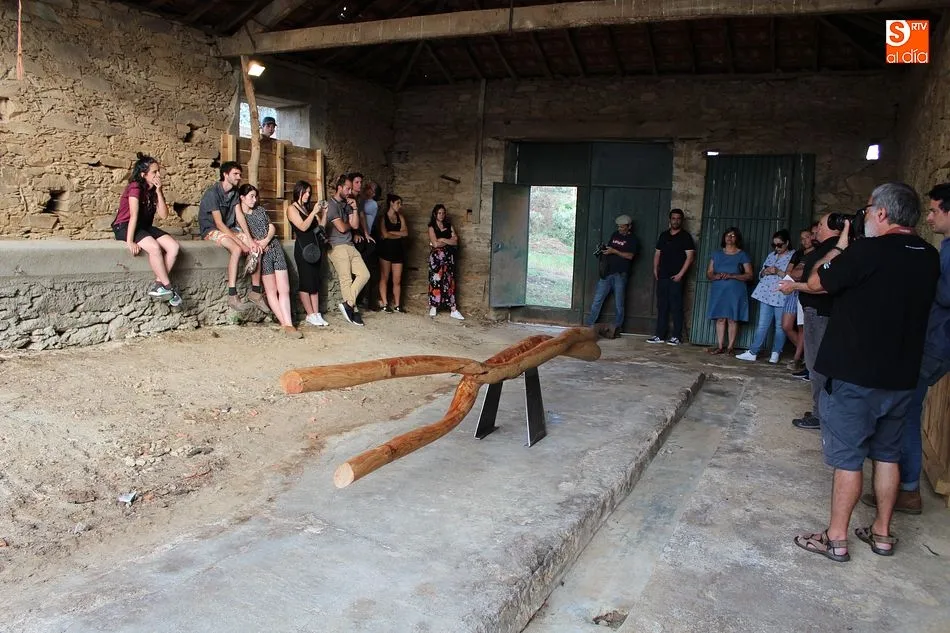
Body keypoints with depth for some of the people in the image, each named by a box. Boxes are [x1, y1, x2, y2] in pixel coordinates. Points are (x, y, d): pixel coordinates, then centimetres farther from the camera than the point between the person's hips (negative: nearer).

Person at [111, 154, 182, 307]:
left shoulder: (155, 190, 6)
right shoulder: (135, 187, -15)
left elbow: (164, 215, -5)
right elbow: (133, 216, -23)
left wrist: (158, 192, -12)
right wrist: (130, 242, -28)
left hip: (145, 226, 7)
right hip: (125, 227, -7)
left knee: (174, 246, -16)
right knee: (154, 247, -34)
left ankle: (158, 285, -16)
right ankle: (168, 287, -23)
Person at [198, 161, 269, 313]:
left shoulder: (235, 192, 5)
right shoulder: (212, 193, -17)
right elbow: (219, 223, -22)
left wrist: (250, 240, -18)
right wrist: (241, 243, -26)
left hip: (229, 229, 7)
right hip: (211, 230, -7)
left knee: (256, 248, -13)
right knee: (237, 249, -33)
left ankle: (255, 291, -9)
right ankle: (232, 295, -34)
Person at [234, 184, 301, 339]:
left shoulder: (260, 209, 18)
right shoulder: (238, 214, 4)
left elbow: (272, 227, 13)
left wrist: (265, 241, -5)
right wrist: (254, 244, -19)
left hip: (274, 247, 5)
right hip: (262, 252, -5)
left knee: (284, 289, -4)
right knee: (271, 291, -2)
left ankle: (288, 324, -7)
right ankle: (285, 324, -2)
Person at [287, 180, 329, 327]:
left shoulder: (308, 208, 16)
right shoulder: (292, 209, -2)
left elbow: (321, 226, 13)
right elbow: (303, 227, -14)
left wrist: (324, 213, 0)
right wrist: (314, 212, -18)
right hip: (302, 247, -7)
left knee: (315, 281, 5)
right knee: (306, 281, -4)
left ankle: (316, 314, 6)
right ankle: (310, 315, 0)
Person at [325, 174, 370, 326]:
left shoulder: (347, 204, 16)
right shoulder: (331, 204, -9)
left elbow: (355, 225, 9)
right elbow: (342, 228, -14)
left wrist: (354, 209, 0)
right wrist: (349, 224, 7)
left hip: (350, 246, 8)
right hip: (337, 247, -8)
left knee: (364, 274, 1)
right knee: (346, 280, -4)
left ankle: (347, 304, 1)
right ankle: (353, 309, 3)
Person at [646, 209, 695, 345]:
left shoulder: (685, 237, -1)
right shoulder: (664, 235, 16)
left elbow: (690, 256, -7)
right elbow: (657, 253, 19)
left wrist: (681, 274, -13)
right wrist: (655, 269, 6)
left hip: (676, 278, -5)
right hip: (662, 277, 5)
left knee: (676, 307, -3)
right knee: (661, 306, 7)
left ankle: (676, 337, 1)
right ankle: (660, 335, 11)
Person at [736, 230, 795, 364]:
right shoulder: (771, 255, 17)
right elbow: (761, 274, 21)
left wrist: (778, 272, -19)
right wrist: (765, 272, 0)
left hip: (782, 296, -5)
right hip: (766, 295, 5)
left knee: (780, 326, 3)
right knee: (762, 325, 6)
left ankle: (776, 353, 13)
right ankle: (753, 352, 6)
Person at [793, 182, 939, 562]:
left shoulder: (868, 250, -19)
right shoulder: (929, 258, 4)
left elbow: (816, 284, -7)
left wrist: (840, 248, 5)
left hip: (855, 375, -7)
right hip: (901, 377, 7)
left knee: (848, 457, 2)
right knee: (887, 454, 18)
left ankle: (836, 539, 11)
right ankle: (882, 533, 28)